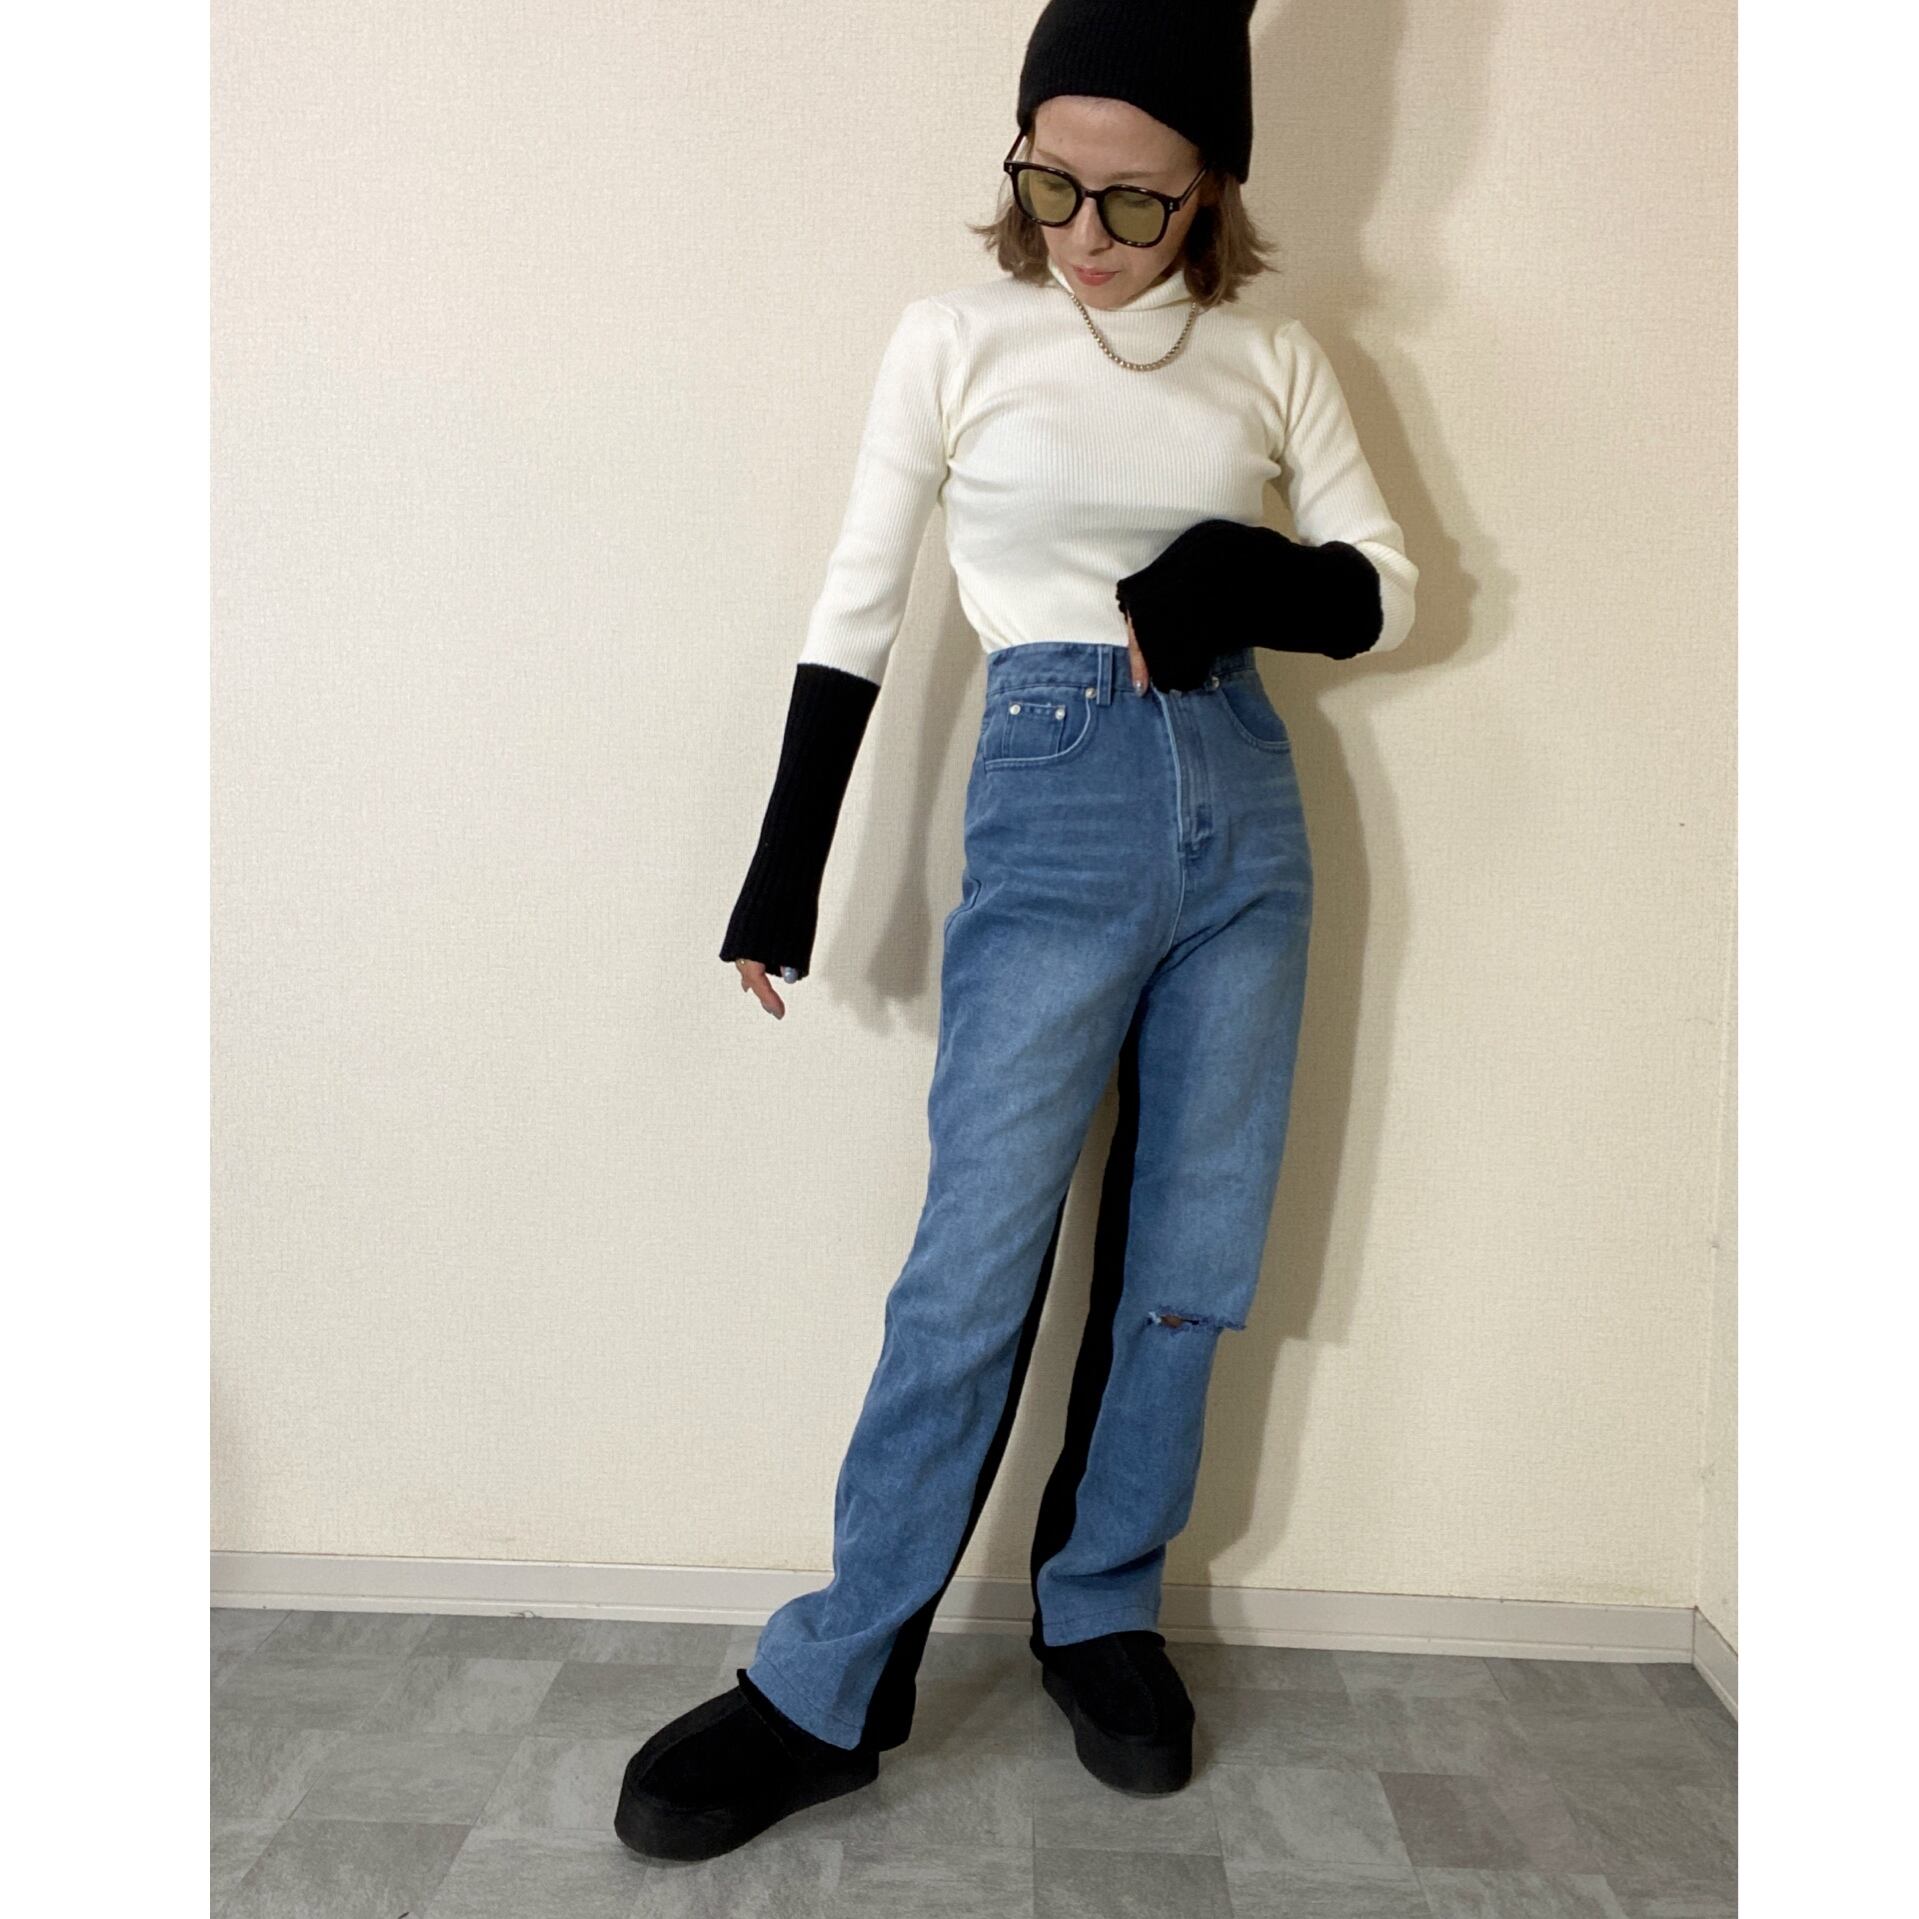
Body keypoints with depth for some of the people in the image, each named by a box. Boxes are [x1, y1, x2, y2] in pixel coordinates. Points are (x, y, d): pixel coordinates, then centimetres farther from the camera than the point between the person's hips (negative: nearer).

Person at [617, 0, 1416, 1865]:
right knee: (976, 1264, -5)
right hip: (1054, 808, -3)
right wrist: (787, 869, 1)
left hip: (1247, 812, 4)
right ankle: (831, 1690, 12)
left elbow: (1389, 590, 10)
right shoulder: (956, 337, 3)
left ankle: (1100, 1614, 28)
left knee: (1193, 1261, 7)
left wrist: (1252, 584, -12)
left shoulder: (1274, 358, 10)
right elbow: (855, 612, 3)